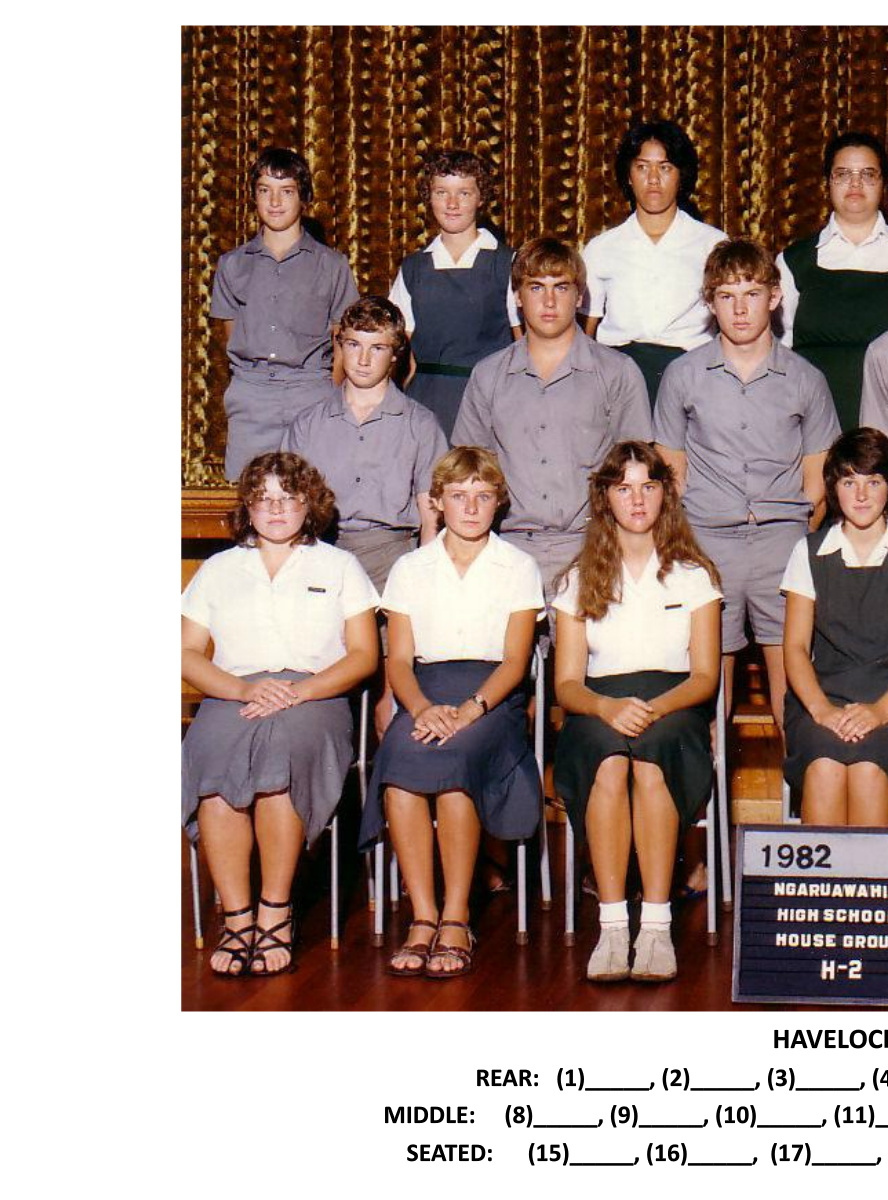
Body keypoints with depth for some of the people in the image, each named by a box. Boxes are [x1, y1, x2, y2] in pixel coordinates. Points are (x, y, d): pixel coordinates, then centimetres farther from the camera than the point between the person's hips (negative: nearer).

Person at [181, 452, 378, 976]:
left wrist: (299, 691, -10)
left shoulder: (340, 567, 19)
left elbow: (364, 655, 8)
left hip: (315, 698, -1)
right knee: (212, 754, -34)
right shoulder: (218, 570, 22)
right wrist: (244, 688, -9)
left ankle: (276, 912, -28)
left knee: (281, 742, -37)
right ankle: (237, 916, -29)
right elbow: (188, 654, 11)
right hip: (232, 697, 2)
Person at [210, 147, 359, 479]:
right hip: (249, 394, 2)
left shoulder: (332, 264, 9)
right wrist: (252, 382, 5)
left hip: (311, 390, -1)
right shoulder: (233, 264, 14)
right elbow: (232, 336, 17)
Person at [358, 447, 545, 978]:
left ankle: (456, 919, -27)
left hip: (494, 694, -2)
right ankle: (423, 918, -28)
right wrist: (423, 708, -15)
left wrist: (468, 710, -19)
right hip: (426, 690, 2)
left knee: (452, 757, -34)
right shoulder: (410, 569, 16)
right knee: (399, 755, -32)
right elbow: (399, 660, 7)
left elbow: (514, 661, 0)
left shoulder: (519, 567, 10)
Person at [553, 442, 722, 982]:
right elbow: (566, 683, 6)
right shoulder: (581, 580, 14)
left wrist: (655, 708, -18)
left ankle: (657, 929, -39)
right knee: (610, 764, -35)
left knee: (649, 765, -36)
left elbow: (705, 677, 3)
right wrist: (607, 707, -18)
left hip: (674, 710, -1)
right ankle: (612, 927, -36)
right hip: (599, 710, 1)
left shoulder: (695, 575, 13)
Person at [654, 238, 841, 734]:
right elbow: (672, 473, 10)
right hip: (707, 540, 0)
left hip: (782, 541, 0)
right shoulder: (682, 376, 6)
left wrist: (801, 543, -1)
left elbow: (816, 479, 11)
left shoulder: (805, 380, 6)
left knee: (790, 660, -3)